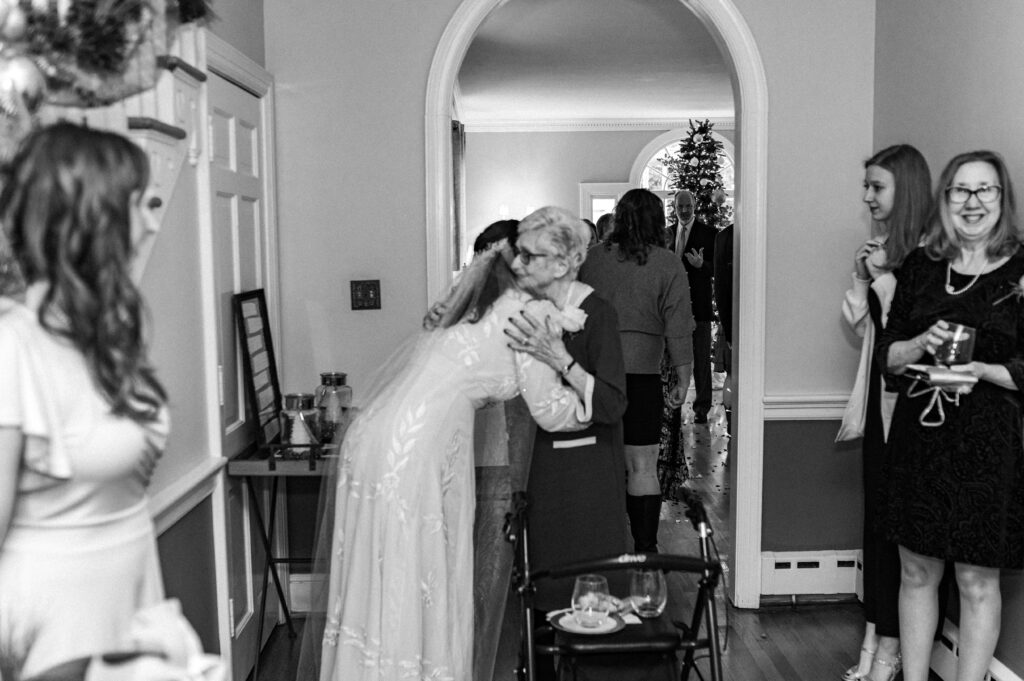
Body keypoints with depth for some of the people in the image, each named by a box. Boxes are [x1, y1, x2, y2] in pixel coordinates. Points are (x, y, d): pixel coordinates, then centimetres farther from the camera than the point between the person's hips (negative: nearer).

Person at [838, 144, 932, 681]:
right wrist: (862, 279, -2)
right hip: (879, 400, 7)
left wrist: (883, 277, -15)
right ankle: (875, 637, 23)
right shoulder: (881, 248, 10)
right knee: (875, 516, 12)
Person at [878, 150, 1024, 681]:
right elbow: (886, 353, 9)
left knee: (978, 582, 5)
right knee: (916, 572, 12)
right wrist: (922, 343, -10)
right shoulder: (919, 267, 7)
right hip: (918, 435, 3)